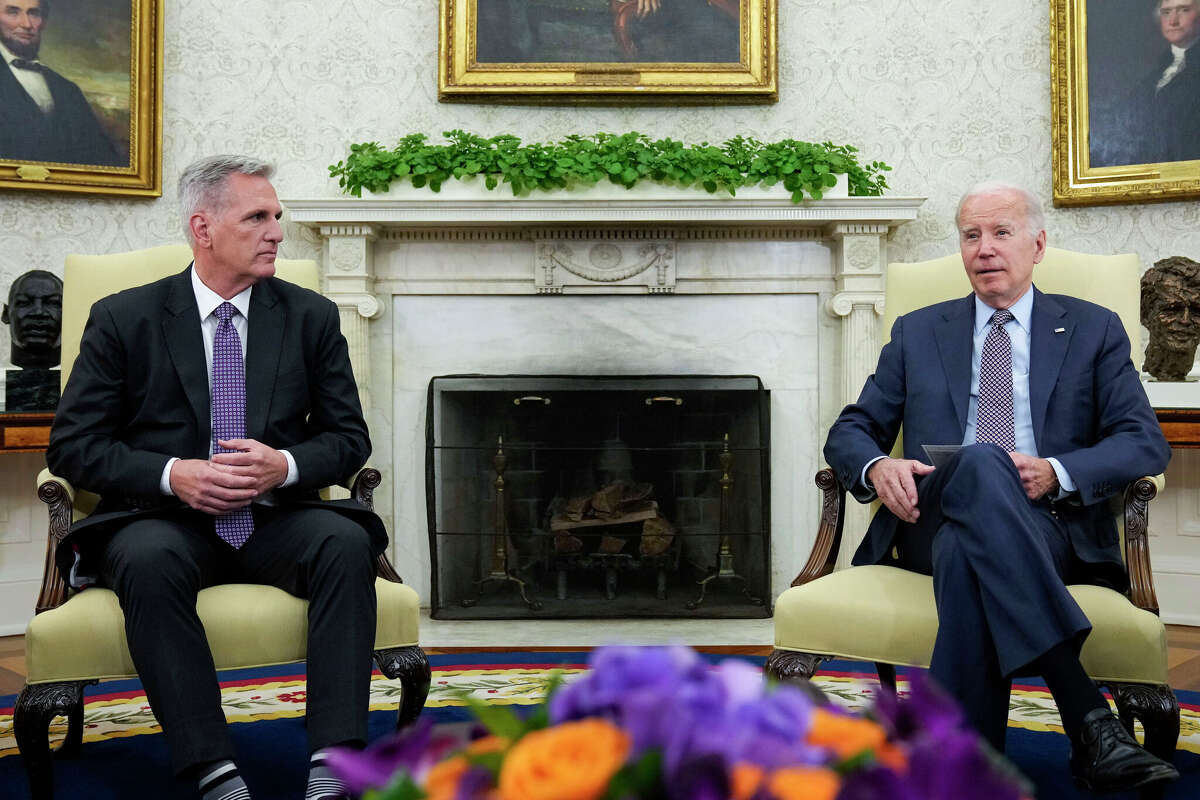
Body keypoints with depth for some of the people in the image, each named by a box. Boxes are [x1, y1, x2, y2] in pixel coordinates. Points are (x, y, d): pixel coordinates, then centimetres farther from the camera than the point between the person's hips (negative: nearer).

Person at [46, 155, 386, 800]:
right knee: (148, 559, -35)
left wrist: (285, 464, -12)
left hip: (274, 520, 2)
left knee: (347, 542, -30)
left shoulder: (311, 317, 10)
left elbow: (350, 438, 10)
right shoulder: (123, 318, 5)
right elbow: (72, 445, 2)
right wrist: (172, 474, -15)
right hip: (163, 520, -1)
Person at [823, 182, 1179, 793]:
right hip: (932, 520, 1)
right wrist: (876, 467, -8)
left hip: (1052, 526, -1)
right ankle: (1089, 718, -43)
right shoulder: (917, 333, 22)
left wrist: (1056, 473, -15)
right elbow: (850, 431, 18)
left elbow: (1145, 442, 6)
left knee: (966, 552, -39)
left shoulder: (1094, 330, 17)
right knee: (980, 464, -38)